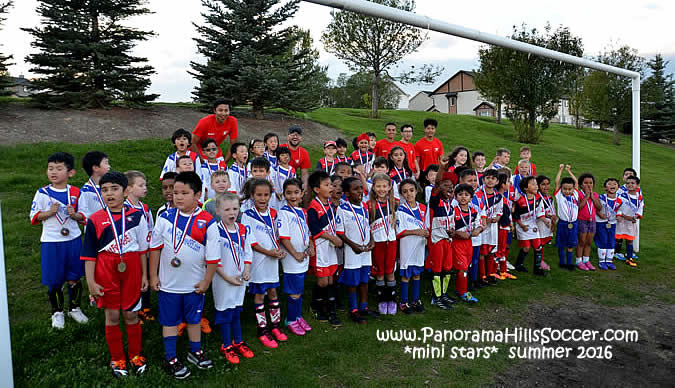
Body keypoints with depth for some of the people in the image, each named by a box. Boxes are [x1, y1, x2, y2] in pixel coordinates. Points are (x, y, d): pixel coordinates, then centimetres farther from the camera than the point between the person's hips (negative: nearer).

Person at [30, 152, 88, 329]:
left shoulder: (75, 193, 0)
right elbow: (34, 217, 0)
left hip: (73, 240, 1)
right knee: (54, 282, 7)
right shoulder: (42, 193, -4)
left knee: (74, 279, 9)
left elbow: (83, 217, 7)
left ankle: (75, 308, 30)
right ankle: (57, 312, 27)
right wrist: (50, 212, -17)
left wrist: (74, 214, -14)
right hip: (51, 242, -1)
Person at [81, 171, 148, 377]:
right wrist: (91, 282, -4)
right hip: (106, 270, 0)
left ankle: (136, 355, 28)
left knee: (131, 314, 9)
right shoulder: (95, 220, -3)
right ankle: (117, 359, 25)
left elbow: (142, 248, 8)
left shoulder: (136, 215, 0)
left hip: (131, 269, 1)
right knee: (112, 316, 8)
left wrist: (144, 275, 9)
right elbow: (89, 254, 0)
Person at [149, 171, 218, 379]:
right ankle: (170, 359, 28)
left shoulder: (207, 222, -14)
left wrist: (206, 281, -4)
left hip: (194, 284, 0)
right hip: (168, 283, 1)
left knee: (194, 319, 18)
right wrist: (153, 276, 1)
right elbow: (155, 247, 1)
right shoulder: (165, 217, -7)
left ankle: (195, 351, 38)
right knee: (169, 320, 12)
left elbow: (213, 256, -8)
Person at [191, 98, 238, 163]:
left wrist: (225, 162, -12)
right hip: (200, 152, -3)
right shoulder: (205, 122, -23)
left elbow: (233, 145, -8)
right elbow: (193, 143, -17)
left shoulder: (232, 121, -17)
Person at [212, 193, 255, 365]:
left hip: (240, 279, 5)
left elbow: (248, 252, 11)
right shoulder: (216, 232, -15)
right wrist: (228, 278, -14)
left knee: (237, 310, 17)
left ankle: (238, 342, 32)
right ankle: (227, 346, 22)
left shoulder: (243, 230, 3)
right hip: (223, 280, -5)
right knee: (225, 312, 7)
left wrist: (247, 271, -3)